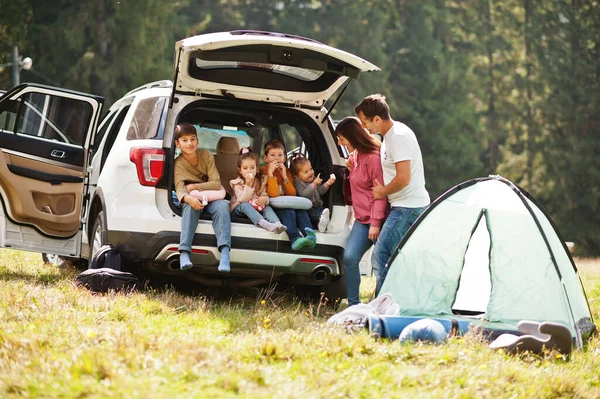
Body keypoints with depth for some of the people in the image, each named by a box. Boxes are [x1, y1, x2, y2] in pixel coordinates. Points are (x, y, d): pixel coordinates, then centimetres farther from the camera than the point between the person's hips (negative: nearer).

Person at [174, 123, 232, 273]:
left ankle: (224, 252, -47)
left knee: (222, 206, -32)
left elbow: (216, 183, -9)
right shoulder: (178, 163, -9)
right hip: (193, 200, -1)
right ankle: (184, 253, -48)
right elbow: (179, 188, -25)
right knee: (190, 207, -37)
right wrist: (188, 198, -47)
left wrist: (194, 186, -17)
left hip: (211, 199, 1)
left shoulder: (206, 156, -4)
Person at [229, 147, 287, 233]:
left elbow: (265, 195, -3)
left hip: (257, 208, 4)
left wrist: (264, 199, -29)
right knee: (245, 205, -35)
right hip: (238, 209, -4)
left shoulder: (261, 181, 2)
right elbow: (242, 200, -23)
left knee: (267, 207, -23)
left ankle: (277, 224, -52)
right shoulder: (238, 183, -10)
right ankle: (264, 224, -58)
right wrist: (248, 185, -31)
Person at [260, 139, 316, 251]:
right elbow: (273, 194, -16)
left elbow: (292, 194, 4)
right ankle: (295, 238, -55)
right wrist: (270, 173, -21)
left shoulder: (286, 171, 14)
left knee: (300, 209, -25)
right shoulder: (264, 171, -3)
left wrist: (285, 177, -7)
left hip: (286, 204, 5)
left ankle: (309, 234, -45)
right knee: (288, 211, -34)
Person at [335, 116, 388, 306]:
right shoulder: (355, 156, 15)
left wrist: (376, 222, -19)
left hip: (376, 220, -8)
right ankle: (353, 305, -4)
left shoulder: (373, 158, -13)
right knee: (349, 258, -8)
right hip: (362, 219, 8)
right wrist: (351, 168, 10)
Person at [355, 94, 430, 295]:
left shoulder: (399, 137, -18)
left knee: (380, 257, -13)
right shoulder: (391, 134, 14)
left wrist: (382, 192, -9)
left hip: (407, 208, -11)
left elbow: (403, 179, -24)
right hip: (412, 205, 11)